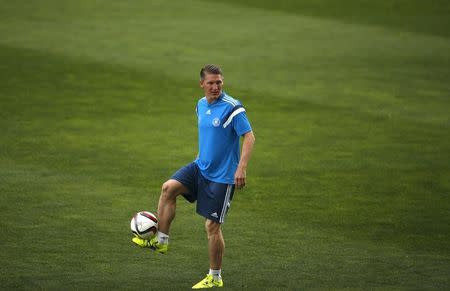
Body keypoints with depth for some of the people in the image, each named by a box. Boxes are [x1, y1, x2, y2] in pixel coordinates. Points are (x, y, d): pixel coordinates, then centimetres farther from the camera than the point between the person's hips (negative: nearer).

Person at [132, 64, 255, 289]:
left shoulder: (232, 108, -17)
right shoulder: (201, 105, 6)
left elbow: (249, 137, -20)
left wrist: (241, 168, -29)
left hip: (222, 176, -7)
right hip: (200, 167, 7)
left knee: (212, 226, -2)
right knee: (168, 187, -16)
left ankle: (215, 278, 12)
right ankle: (161, 241, -4)